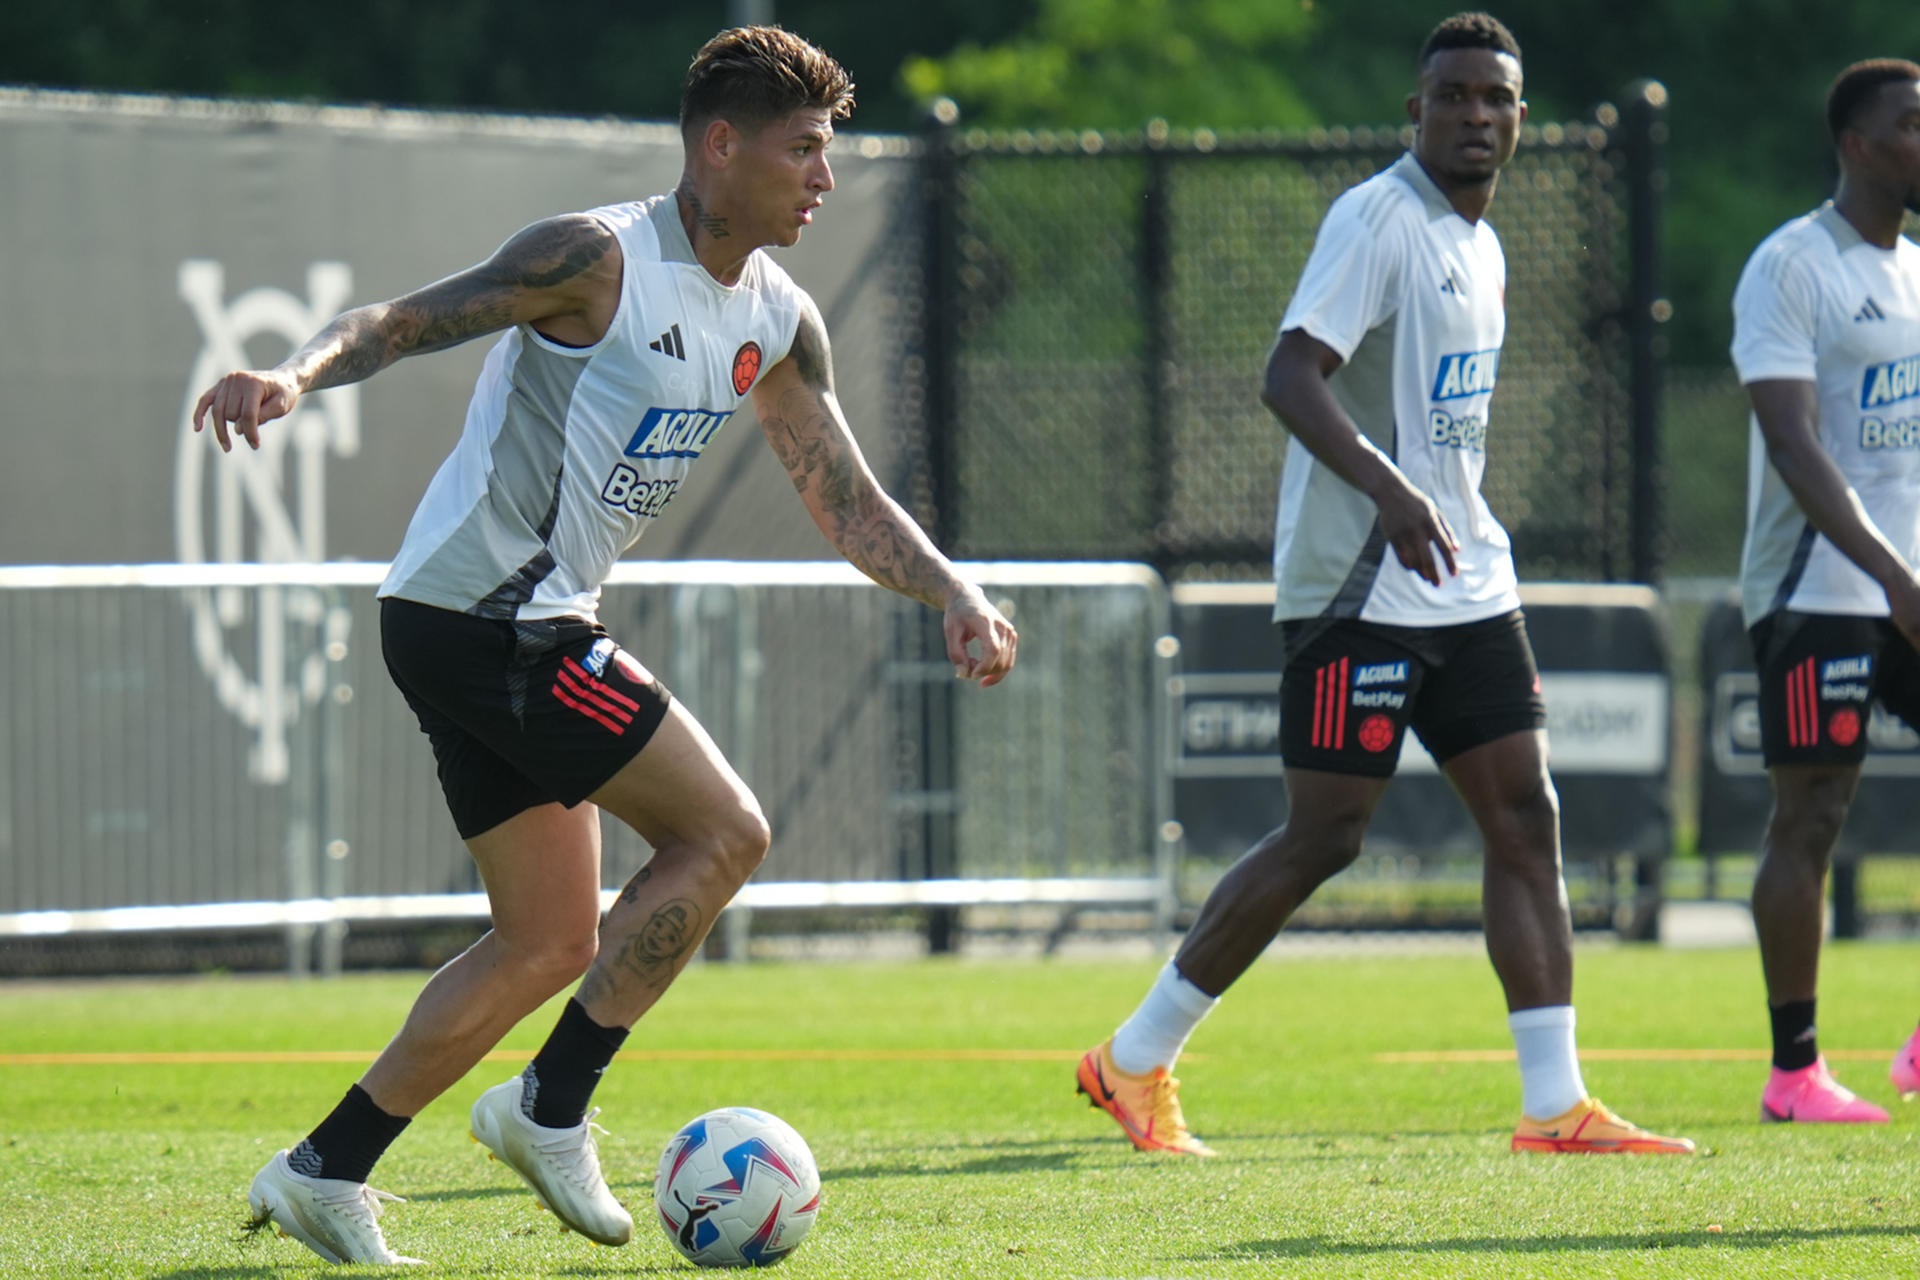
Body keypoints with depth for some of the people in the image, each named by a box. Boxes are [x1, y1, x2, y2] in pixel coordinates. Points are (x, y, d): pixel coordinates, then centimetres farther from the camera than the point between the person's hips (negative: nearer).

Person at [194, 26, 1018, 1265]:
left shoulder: (779, 325, 11)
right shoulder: (601, 258, -15)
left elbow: (847, 500, 17)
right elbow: (406, 320, -19)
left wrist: (956, 595, 1)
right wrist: (295, 374, -39)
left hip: (529, 629, 10)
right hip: (483, 614, -10)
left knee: (553, 944, 10)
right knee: (723, 830, -11)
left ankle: (326, 1169, 13)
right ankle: (552, 1107, -4)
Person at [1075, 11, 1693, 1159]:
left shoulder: (1481, 244, 16)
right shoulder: (1378, 221, -12)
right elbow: (1292, 376, -24)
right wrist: (1387, 489, -37)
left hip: (1465, 581, 9)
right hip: (1357, 586, -9)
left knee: (1527, 818, 0)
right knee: (1325, 836, -7)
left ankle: (1555, 1106, -1)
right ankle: (1134, 1063, 5)